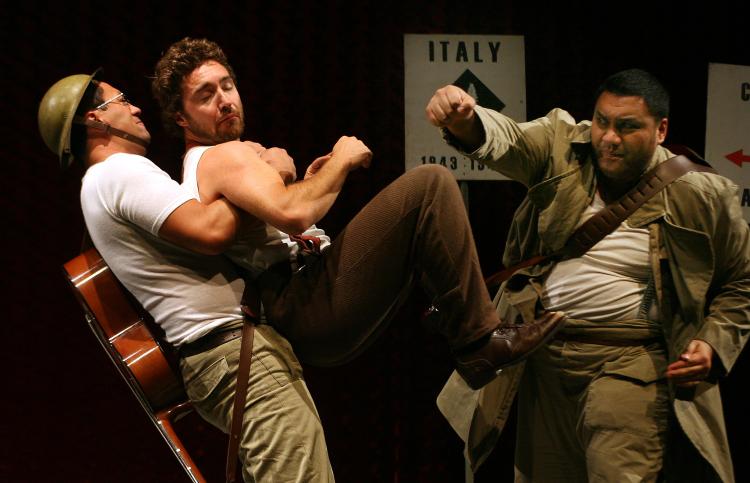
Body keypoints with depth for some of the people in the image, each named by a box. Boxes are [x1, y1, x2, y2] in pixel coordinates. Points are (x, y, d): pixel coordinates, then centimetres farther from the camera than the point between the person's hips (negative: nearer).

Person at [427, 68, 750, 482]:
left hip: (630, 360, -3)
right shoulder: (562, 145, 4)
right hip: (543, 358, 4)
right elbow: (506, 141, -16)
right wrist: (463, 120, -38)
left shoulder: (701, 195, -1)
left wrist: (713, 343, -6)